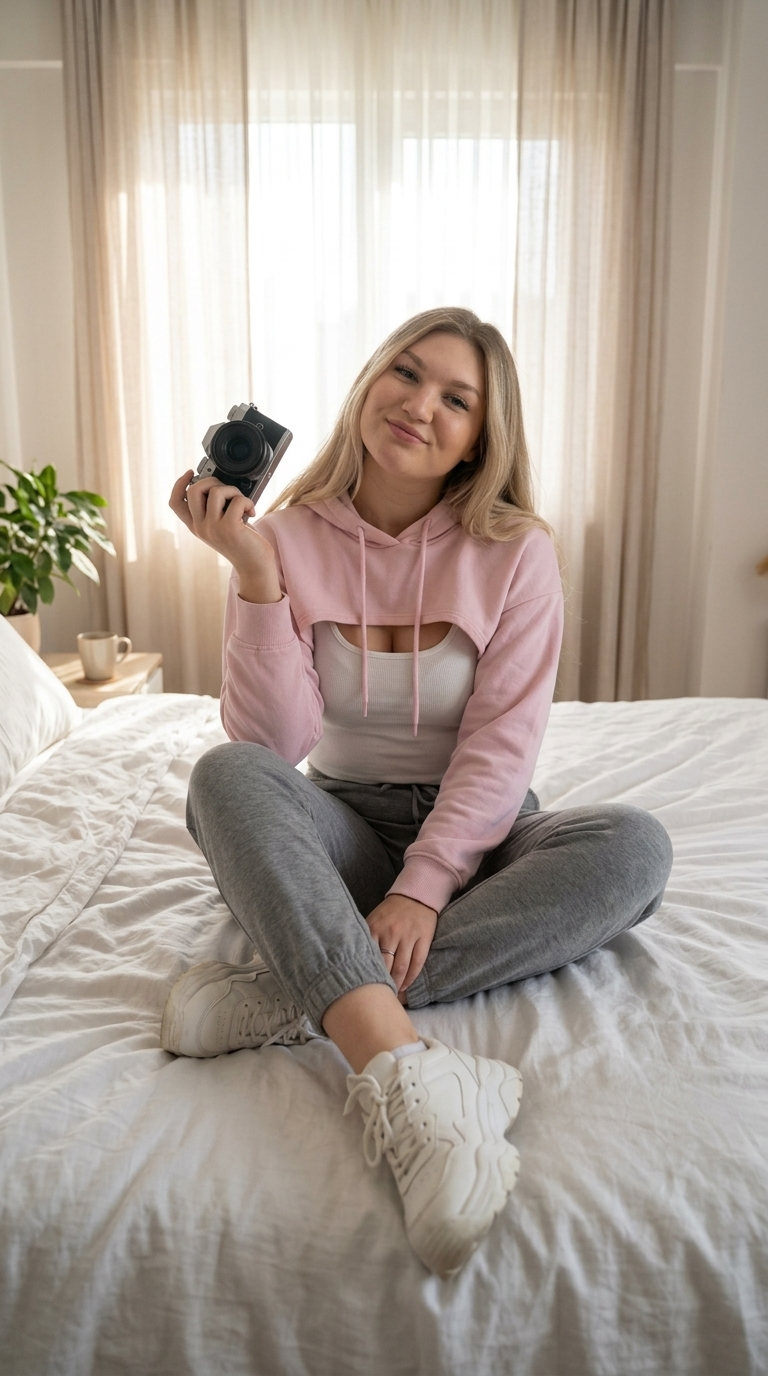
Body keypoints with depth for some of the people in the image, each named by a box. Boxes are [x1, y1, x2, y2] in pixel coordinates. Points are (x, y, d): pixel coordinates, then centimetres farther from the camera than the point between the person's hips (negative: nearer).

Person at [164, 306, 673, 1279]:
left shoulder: (515, 551, -7)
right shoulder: (291, 537, -5)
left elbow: (503, 743, -12)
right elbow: (271, 746, -15)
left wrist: (425, 885, -24)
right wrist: (256, 576, -24)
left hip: (474, 834, 0)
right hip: (343, 832, 0)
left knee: (634, 848, -28)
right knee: (223, 778, -29)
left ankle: (291, 996, -34)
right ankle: (402, 1076, -45)